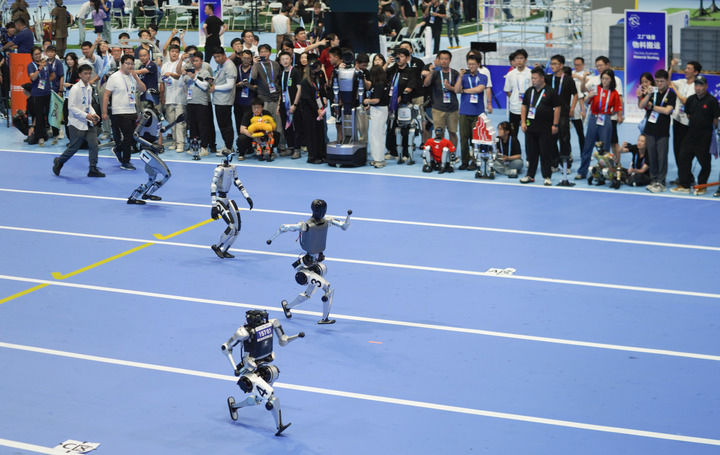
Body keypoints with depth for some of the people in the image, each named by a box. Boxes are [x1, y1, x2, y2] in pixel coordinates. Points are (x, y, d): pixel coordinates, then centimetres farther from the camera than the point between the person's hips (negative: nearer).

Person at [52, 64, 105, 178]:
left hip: (88, 123, 7)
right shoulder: (75, 88, -14)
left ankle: (93, 169, 1)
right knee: (74, 147, 2)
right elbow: (71, 107, -17)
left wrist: (94, 114, 1)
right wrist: (86, 115, -21)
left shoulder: (89, 88, 9)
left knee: (94, 144, -4)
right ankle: (58, 162, 25)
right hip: (77, 123, -7)